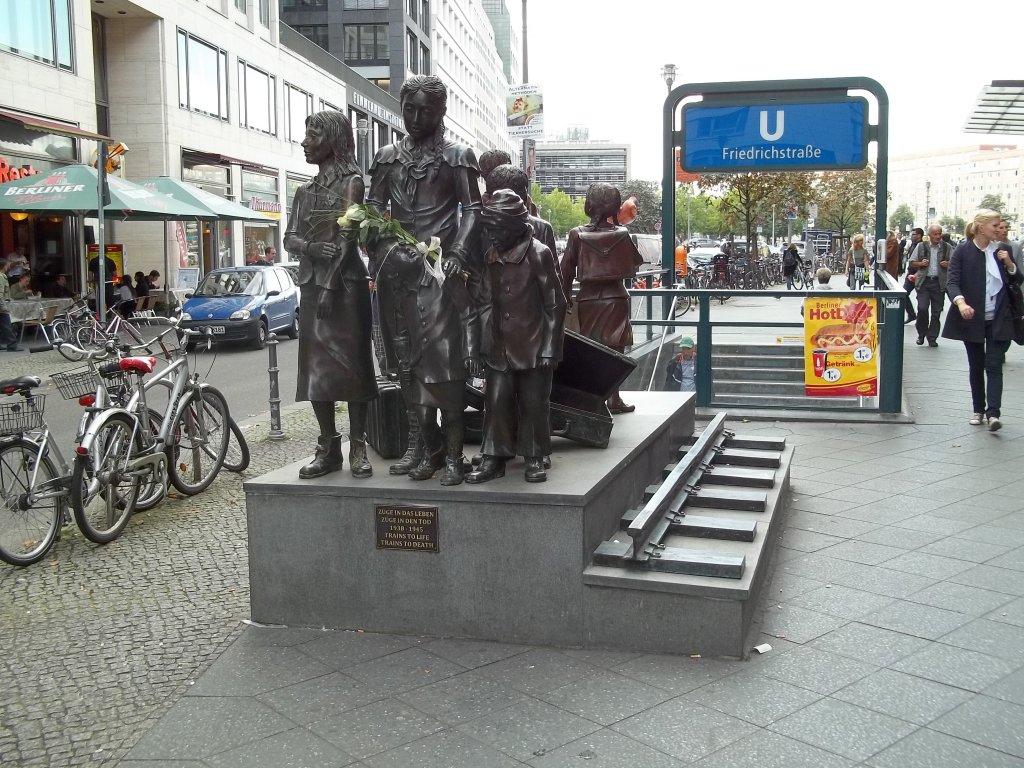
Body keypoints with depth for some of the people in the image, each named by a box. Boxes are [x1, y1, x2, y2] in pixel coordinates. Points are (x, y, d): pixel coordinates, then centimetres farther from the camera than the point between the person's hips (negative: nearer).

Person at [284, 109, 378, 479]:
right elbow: (290, 239, 10)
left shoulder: (351, 181, -1)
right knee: (315, 366, 4)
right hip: (311, 284, 6)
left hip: (345, 283, -6)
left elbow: (347, 236, -10)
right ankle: (328, 448, 9)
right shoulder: (305, 191, 17)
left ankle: (358, 448, -1)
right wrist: (312, 247, -13)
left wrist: (330, 285, -17)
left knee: (351, 362, -5)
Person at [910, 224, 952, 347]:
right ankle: (921, 334, 9)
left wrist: (948, 264, -8)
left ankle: (932, 338, 11)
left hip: (939, 283, 1)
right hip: (924, 282, -1)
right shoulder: (921, 247, 6)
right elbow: (912, 263, 11)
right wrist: (920, 263, -9)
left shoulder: (947, 248, 7)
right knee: (922, 308, -12)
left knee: (936, 312, 2)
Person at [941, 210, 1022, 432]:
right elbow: (952, 283, -12)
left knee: (994, 366, -6)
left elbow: (1018, 281, 13)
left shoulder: (1002, 250, 5)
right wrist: (960, 302, -31)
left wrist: (1009, 264, -7)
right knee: (976, 365, 11)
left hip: (998, 321, 1)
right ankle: (978, 410, 23)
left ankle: (993, 413, -10)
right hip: (972, 318, -1)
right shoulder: (963, 251, -4)